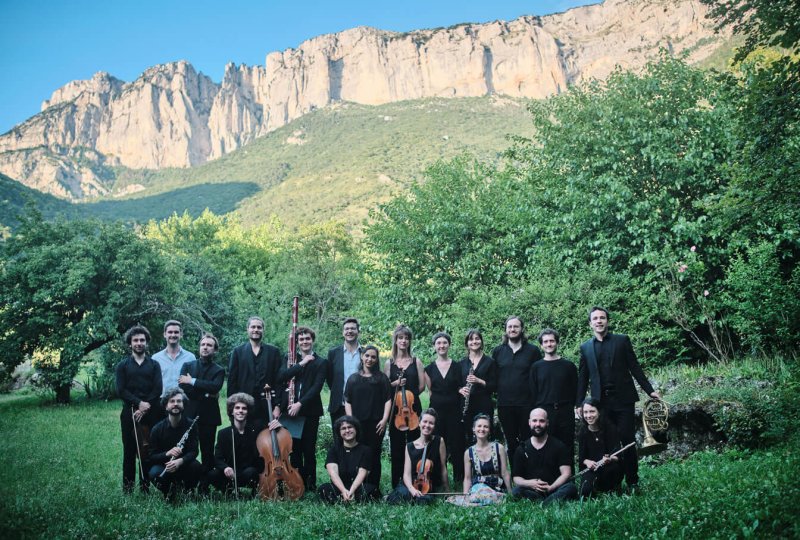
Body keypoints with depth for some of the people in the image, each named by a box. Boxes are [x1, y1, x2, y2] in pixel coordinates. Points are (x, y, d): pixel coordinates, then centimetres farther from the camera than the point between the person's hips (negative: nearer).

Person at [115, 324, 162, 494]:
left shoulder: (154, 365, 10)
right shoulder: (123, 365, 9)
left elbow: (158, 390, 1)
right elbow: (120, 390, -1)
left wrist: (144, 408, -11)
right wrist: (139, 403, -13)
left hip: (150, 414, 0)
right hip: (129, 413, 0)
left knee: (147, 450, 0)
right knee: (129, 451, 2)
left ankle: (145, 486, 6)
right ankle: (127, 487, 9)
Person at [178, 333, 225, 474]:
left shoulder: (219, 371, 8)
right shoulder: (188, 366, 12)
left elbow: (215, 387, -13)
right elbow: (182, 388, -3)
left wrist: (192, 381, -13)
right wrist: (205, 393, -9)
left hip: (208, 416, -1)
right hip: (188, 415, 1)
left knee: (208, 453, 2)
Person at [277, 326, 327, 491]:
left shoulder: (321, 362, 3)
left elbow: (317, 387, -8)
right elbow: (281, 377, -7)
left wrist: (300, 403, -18)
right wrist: (301, 364, -10)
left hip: (310, 411, -2)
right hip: (290, 410, 2)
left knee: (309, 450, 1)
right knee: (294, 449, 6)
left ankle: (310, 484, 12)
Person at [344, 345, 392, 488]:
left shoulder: (382, 378, 7)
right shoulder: (353, 378, 11)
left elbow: (387, 400, 3)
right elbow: (347, 401, 8)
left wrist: (384, 419, -7)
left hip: (376, 424, -1)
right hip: (357, 424, 1)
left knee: (374, 455, 2)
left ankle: (374, 489, 10)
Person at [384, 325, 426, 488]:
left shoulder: (416, 362, 5)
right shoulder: (389, 363, 7)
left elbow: (421, 386, 3)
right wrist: (395, 384, -10)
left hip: (413, 408, 0)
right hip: (395, 409, 1)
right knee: (396, 446, 3)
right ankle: (397, 484, 11)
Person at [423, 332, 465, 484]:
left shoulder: (456, 366, 3)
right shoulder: (429, 368, 6)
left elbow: (460, 388, 9)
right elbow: (430, 390, 9)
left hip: (454, 410, -1)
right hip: (436, 410, 1)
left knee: (456, 445, 0)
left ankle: (459, 479, 9)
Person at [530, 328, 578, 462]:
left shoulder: (568, 365, 8)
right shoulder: (536, 367, 9)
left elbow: (575, 390, 8)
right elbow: (533, 392, 7)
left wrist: (573, 407, -1)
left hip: (565, 412, 0)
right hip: (543, 413, 0)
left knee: (567, 447, 1)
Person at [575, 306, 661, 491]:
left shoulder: (622, 340, 5)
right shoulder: (585, 347, 10)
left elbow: (634, 368, 6)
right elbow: (582, 378, 10)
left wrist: (650, 390, 1)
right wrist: (578, 403, 6)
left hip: (623, 399, -1)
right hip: (600, 402, 2)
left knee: (628, 441, 0)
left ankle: (632, 482, 11)